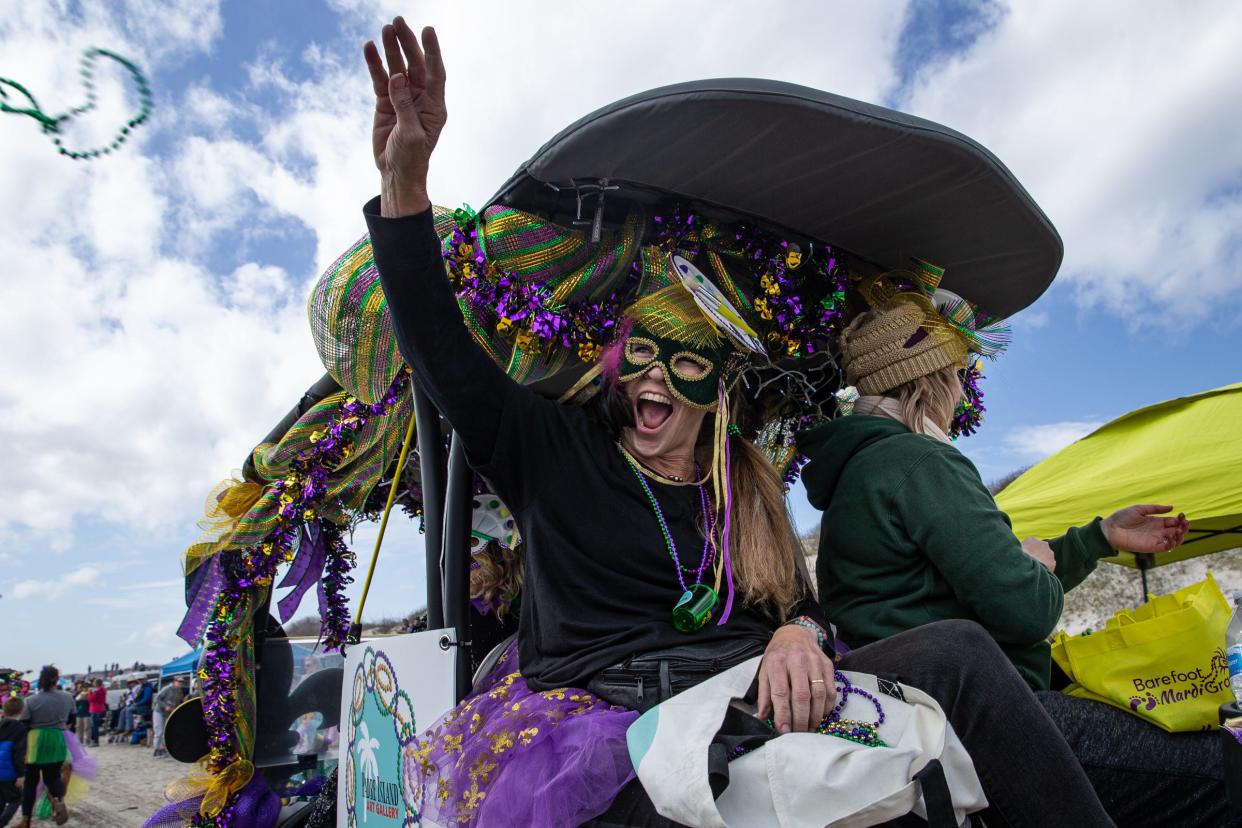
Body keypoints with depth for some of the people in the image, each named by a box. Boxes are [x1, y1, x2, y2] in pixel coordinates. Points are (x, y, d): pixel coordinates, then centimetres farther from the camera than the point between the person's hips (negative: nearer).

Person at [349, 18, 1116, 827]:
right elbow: (441, 351, 0)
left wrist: (797, 636, -14)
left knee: (956, 650, -18)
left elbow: (798, 603, 14)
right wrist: (403, 180, -10)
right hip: (614, 722, -3)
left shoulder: (751, 487, 18)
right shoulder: (554, 451, 8)